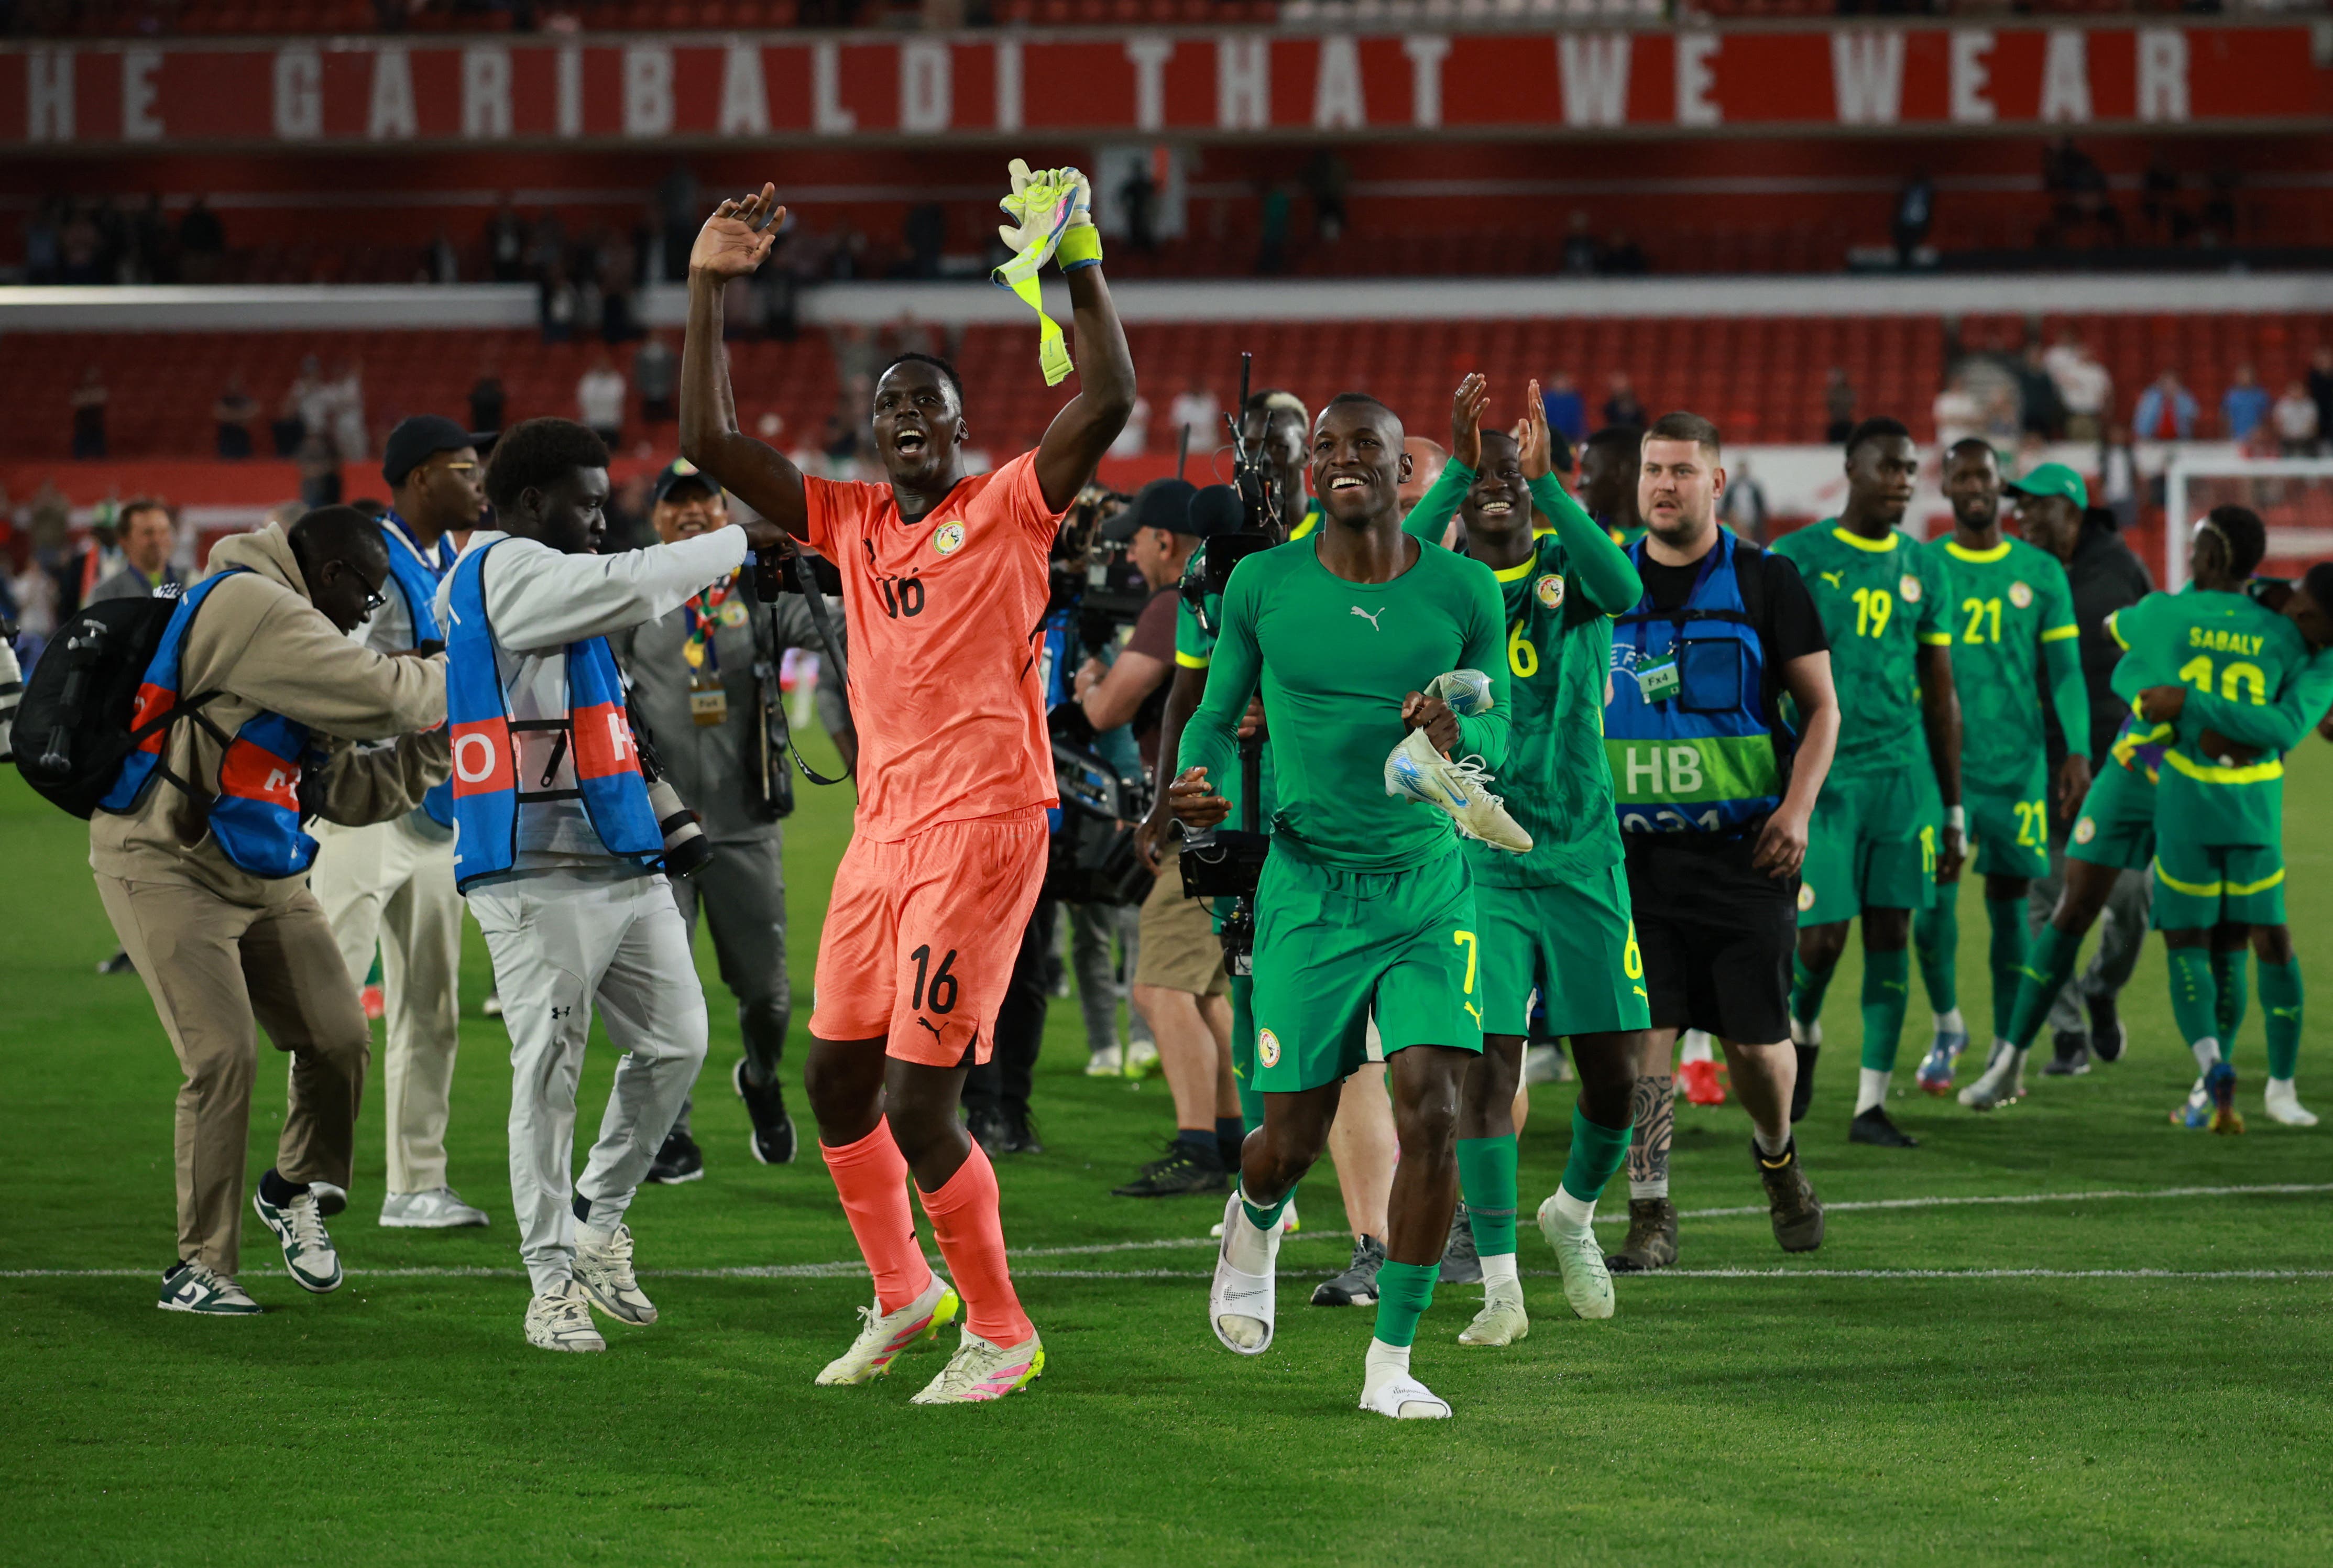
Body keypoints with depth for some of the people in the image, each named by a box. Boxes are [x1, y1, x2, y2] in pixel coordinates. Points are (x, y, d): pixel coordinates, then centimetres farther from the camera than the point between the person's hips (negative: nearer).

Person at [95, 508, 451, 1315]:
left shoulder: (291, 631, 17)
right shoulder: (247, 607, -15)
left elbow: (351, 793, 17)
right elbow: (378, 692, -20)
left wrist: (439, 741, 9)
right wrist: (456, 680, -2)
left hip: (263, 879, 9)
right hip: (170, 867, -9)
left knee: (339, 1040, 2)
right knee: (223, 1057, -13)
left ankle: (295, 1191, 27)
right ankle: (200, 1267, -3)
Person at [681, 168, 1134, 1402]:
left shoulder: (1008, 507, -2)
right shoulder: (848, 521, 12)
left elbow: (1109, 401, -16)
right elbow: (709, 443, 8)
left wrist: (1079, 265, -16)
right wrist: (707, 290, 4)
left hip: (985, 826, -7)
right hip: (882, 829, 7)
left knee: (917, 1107, -9)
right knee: (837, 1082, 13)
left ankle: (1001, 1334, 6)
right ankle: (902, 1294, 35)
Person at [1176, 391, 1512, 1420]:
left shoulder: (1463, 592, 0)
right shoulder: (1263, 585, -1)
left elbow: (1494, 727, 9)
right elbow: (1218, 711, 9)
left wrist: (1455, 736, -15)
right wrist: (1199, 784, -13)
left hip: (1429, 889, 1)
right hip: (1309, 893, 0)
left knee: (1431, 1116, -14)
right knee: (1293, 1139, 1)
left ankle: (1391, 1363, -1)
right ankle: (1254, 1222, 41)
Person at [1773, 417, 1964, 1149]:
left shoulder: (1923, 568, 11)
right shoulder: (1796, 559, -1)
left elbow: (1941, 695, 15)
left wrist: (1954, 810, 13)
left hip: (1903, 773, 4)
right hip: (1820, 775, -4)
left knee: (1891, 933, 0)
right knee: (1822, 937, -7)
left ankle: (1871, 1105, 5)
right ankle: (1801, 1029, 26)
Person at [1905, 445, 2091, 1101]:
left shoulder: (2041, 573, 7)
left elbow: (2065, 671, 6)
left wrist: (2076, 751, -5)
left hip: (2017, 764, 0)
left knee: (2008, 900, 2)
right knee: (1934, 898, -9)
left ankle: (2004, 1047, 12)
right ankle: (1947, 1027, 13)